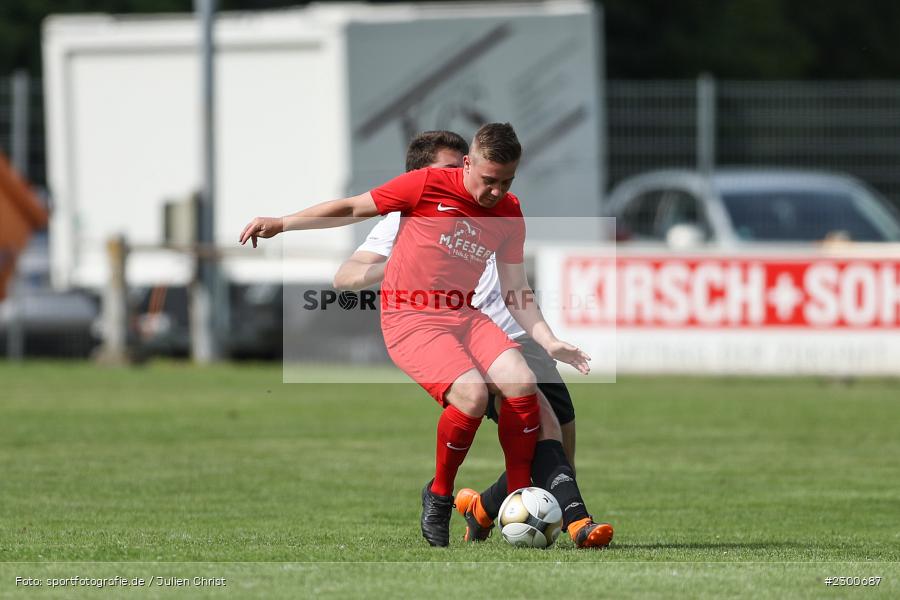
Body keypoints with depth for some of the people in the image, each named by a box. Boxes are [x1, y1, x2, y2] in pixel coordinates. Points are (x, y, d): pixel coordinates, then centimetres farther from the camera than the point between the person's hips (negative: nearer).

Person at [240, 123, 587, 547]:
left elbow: (516, 292, 11)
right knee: (472, 394, -27)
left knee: (522, 384, -18)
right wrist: (282, 223, -2)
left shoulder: (509, 214, 6)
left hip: (463, 316, 5)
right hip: (410, 319, -5)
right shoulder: (428, 186, -9)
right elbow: (352, 209, 0)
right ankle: (439, 496, -4)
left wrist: (550, 343, 0)